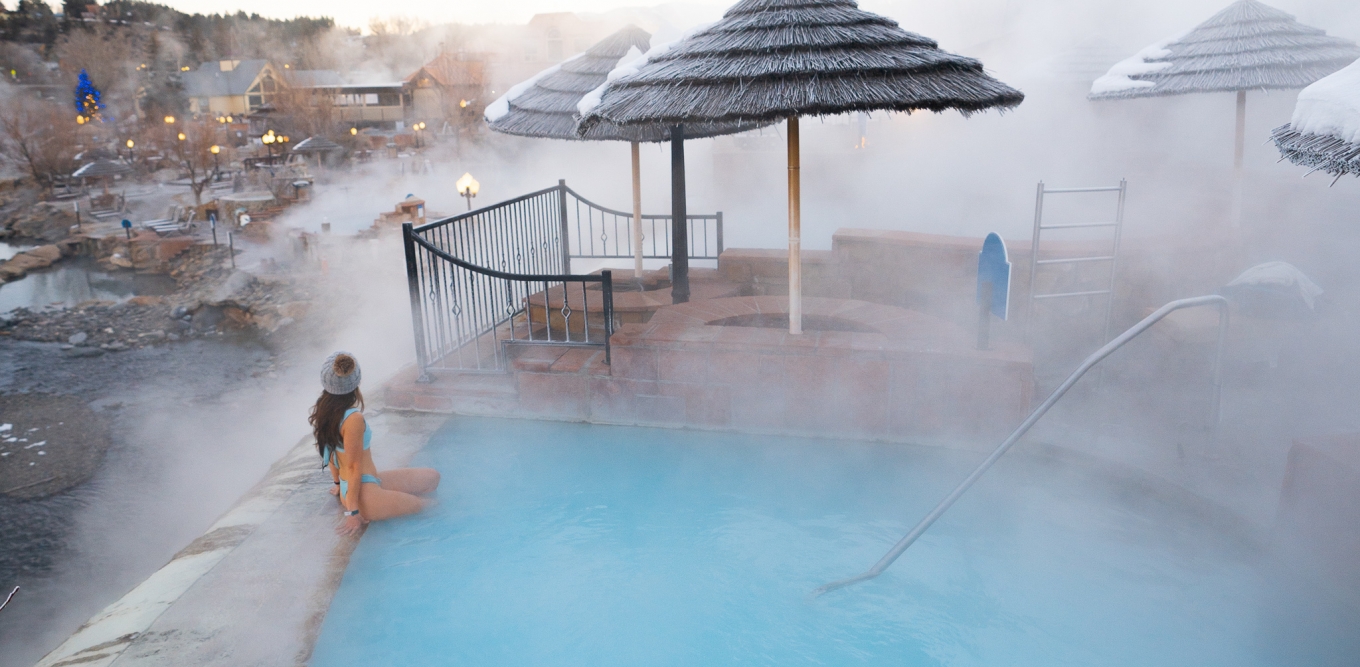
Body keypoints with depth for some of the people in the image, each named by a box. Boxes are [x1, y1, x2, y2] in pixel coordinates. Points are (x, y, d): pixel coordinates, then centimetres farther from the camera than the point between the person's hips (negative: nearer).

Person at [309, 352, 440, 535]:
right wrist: (353, 511, -15)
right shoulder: (353, 419, -26)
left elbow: (329, 450, 11)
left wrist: (338, 483, 25)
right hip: (365, 493, -9)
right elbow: (354, 467, -22)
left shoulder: (323, 408, -1)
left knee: (432, 477, 13)